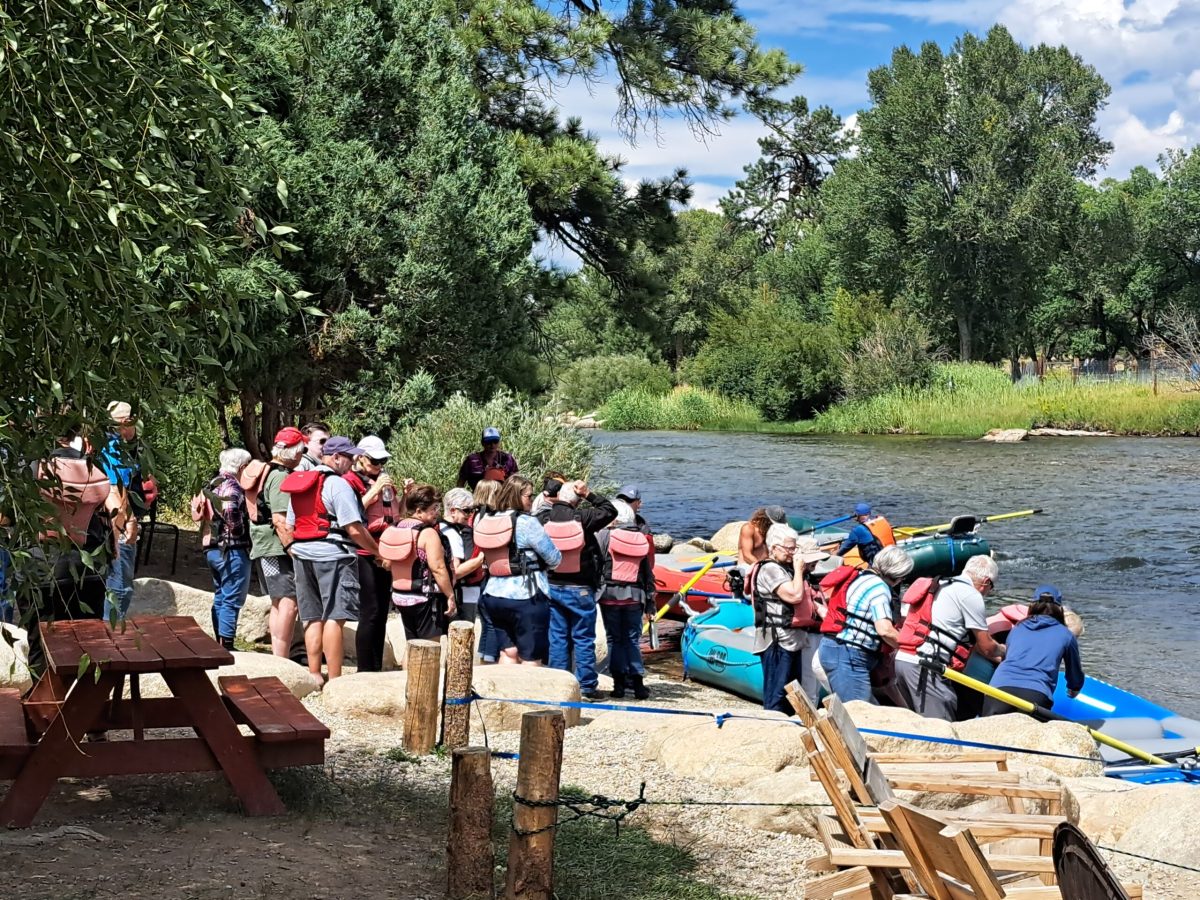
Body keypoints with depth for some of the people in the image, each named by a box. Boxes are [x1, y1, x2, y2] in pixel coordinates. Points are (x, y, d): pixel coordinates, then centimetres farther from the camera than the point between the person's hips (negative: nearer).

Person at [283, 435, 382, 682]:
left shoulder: (299, 483, 13)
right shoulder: (337, 484, -12)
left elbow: (290, 525, 16)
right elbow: (354, 529, -16)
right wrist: (379, 551, -6)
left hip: (303, 556, 8)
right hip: (332, 555, -8)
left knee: (313, 617, 13)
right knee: (334, 618, -6)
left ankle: (314, 675, 16)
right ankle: (335, 680, -6)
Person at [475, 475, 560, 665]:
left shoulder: (486, 521, 6)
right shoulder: (527, 523, -14)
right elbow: (554, 558, -10)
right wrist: (539, 565, 12)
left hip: (494, 594, 7)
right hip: (525, 597, -7)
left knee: (508, 652, 17)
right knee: (531, 658, 1)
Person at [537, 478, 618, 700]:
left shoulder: (543, 519, -6)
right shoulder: (582, 518, -13)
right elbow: (610, 511, -1)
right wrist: (589, 494, 2)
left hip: (552, 587, 3)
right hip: (580, 589, -3)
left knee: (557, 638, 9)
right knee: (584, 639, 4)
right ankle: (587, 686, 6)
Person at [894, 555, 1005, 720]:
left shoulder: (944, 587, 25)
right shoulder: (971, 595, -3)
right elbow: (986, 647, 3)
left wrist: (995, 657, 38)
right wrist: (1003, 651, 24)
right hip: (923, 666, -10)